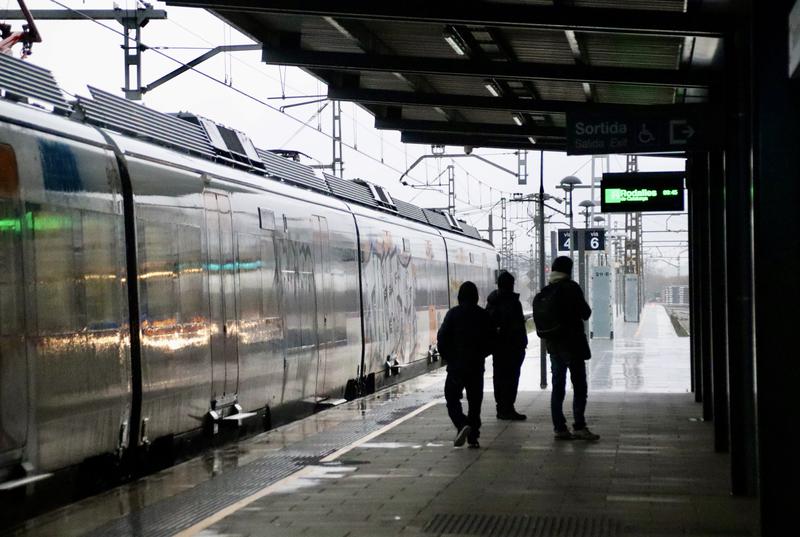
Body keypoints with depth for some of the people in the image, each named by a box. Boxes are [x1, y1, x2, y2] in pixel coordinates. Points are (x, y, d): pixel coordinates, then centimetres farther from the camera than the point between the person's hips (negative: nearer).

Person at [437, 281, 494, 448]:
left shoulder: (453, 314, -7)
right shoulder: (484, 315, 2)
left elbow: (442, 338, -9)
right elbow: (492, 340, 5)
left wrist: (447, 356, 6)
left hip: (456, 365, -3)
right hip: (477, 366, 3)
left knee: (452, 397, 5)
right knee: (475, 401, 9)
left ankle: (462, 424, -20)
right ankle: (473, 437, 7)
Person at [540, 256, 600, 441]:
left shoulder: (544, 292, 7)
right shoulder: (571, 288, -11)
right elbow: (585, 313, -10)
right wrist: (585, 312, 9)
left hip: (553, 345, 6)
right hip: (572, 343, -6)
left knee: (558, 386, 9)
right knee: (579, 386, -3)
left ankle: (559, 428, 8)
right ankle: (579, 427, -9)